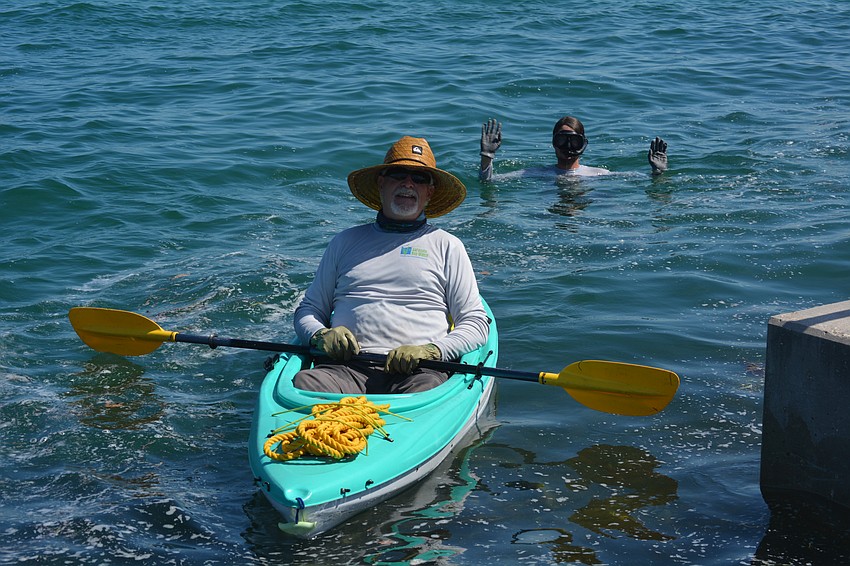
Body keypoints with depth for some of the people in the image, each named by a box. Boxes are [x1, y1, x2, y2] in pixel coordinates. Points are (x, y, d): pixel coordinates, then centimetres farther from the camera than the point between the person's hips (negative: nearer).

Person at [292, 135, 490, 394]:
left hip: (416, 371, -1)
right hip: (346, 367, 2)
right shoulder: (346, 241, 23)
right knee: (304, 383, -33)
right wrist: (321, 335, -1)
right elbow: (308, 309, 25)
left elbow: (476, 323, 10)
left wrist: (431, 350, -10)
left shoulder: (446, 246, 18)